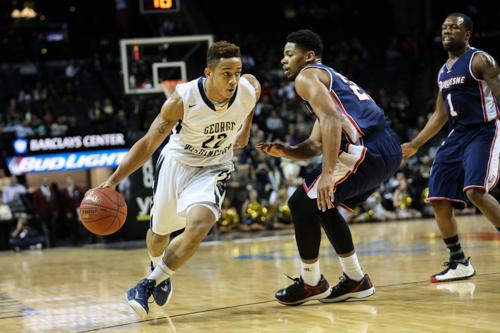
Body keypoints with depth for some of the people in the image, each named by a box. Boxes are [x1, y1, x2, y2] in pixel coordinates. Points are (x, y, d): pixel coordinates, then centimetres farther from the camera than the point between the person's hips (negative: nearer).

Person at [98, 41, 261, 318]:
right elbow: (148, 143, -22)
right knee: (159, 232, 17)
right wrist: (112, 181, -28)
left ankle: (147, 285, -14)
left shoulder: (249, 90, -22)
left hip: (213, 169, 0)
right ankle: (158, 268, 54)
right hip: (176, 161, 0)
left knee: (198, 224, -27)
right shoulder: (182, 99, -29)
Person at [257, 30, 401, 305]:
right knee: (322, 205, 24)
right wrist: (284, 152, 11)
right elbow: (315, 145, 29)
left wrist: (327, 174, -22)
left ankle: (311, 283, 11)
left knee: (302, 203, 0)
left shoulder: (307, 76, 1)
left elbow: (332, 120, -17)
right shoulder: (330, 78, 31)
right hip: (389, 149, 10)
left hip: (366, 148, -10)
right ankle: (355, 280, 26)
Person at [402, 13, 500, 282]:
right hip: (457, 136, 8)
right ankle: (459, 263, 13)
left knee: (475, 191, -28)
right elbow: (440, 115, 24)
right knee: (439, 200, 1)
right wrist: (414, 145, 23)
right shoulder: (444, 71, 16)